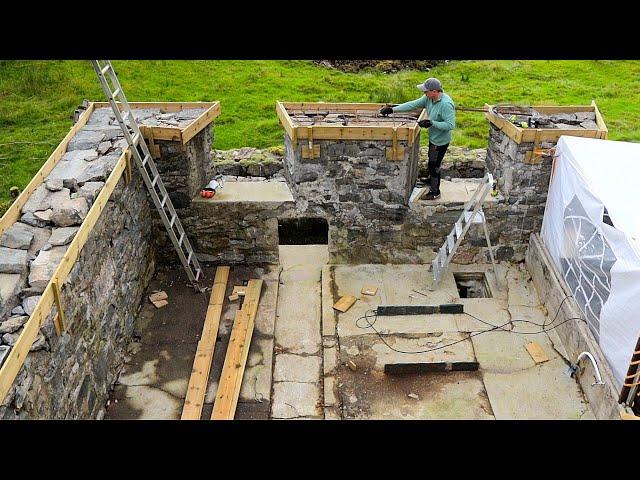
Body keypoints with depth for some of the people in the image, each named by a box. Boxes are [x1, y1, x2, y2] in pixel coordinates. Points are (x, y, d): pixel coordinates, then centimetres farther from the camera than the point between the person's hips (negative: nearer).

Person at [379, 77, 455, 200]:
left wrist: (432, 123, -33)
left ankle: (435, 192, 21)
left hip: (440, 141, -9)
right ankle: (432, 181, 49)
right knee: (432, 163, 26)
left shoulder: (446, 104, -30)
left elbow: (451, 125, -30)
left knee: (433, 166, 4)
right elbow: (413, 104, -1)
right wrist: (393, 109, -5)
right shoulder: (429, 98, -4)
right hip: (433, 138, 9)